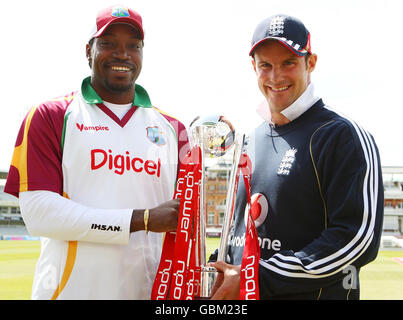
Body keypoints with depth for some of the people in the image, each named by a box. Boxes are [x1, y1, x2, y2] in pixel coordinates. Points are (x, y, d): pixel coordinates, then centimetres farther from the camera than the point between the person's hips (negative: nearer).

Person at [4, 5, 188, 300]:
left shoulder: (172, 129, 10)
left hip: (150, 292, 3)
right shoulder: (49, 117, 0)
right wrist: (143, 220, -16)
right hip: (70, 290, -3)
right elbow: (38, 211, -12)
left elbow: (186, 222, 7)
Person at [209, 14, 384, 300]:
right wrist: (220, 268, 1)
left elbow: (358, 239, -20)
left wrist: (261, 278, -20)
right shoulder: (252, 140, 10)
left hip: (314, 293, -6)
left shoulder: (344, 136, -11)